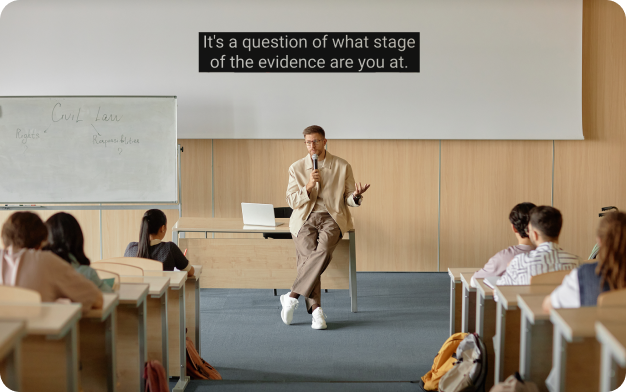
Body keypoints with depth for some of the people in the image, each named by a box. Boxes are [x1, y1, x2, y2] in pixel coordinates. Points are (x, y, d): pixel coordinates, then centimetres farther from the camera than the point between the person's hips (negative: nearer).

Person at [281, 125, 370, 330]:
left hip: (332, 217, -1)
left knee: (324, 251, -32)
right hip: (305, 219, 1)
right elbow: (292, 202, 5)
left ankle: (292, 296, -27)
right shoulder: (296, 168, 9)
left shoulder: (342, 167, 6)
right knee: (307, 256, -28)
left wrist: (356, 195, -14)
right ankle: (315, 309, -25)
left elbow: (349, 199, 10)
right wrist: (308, 187, -12)